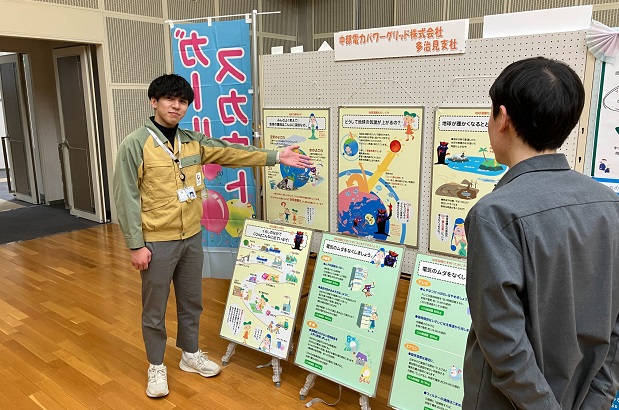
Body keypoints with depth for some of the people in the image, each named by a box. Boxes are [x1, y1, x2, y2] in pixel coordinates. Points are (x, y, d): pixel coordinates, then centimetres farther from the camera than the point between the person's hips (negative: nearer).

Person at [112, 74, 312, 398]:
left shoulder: (193, 141, 4)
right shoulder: (135, 144, -12)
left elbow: (231, 152, 7)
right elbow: (126, 198, -12)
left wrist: (275, 157, 2)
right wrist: (136, 245, -14)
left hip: (192, 238, 5)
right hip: (157, 242, -5)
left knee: (191, 301, 18)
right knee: (154, 309, 10)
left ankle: (190, 355, 38)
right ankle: (156, 367, 29)